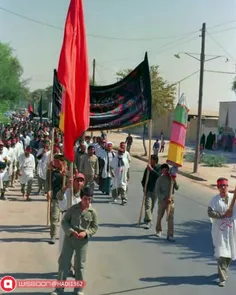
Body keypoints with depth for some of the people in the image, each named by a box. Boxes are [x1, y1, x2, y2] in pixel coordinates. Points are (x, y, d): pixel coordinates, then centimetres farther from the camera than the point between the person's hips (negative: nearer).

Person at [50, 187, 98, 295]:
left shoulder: (93, 212, -6)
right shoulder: (73, 208, -8)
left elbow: (95, 227, 2)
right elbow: (64, 221, -3)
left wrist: (86, 233, -16)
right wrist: (72, 231, -18)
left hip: (83, 241, 0)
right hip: (69, 238, 0)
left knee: (80, 265, 10)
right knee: (63, 262, 4)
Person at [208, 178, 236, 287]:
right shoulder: (215, 199, -4)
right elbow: (210, 212, -12)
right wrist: (223, 215, -20)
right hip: (219, 230, -3)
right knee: (221, 253, -6)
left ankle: (223, 271, 39)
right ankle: (222, 278, -2)